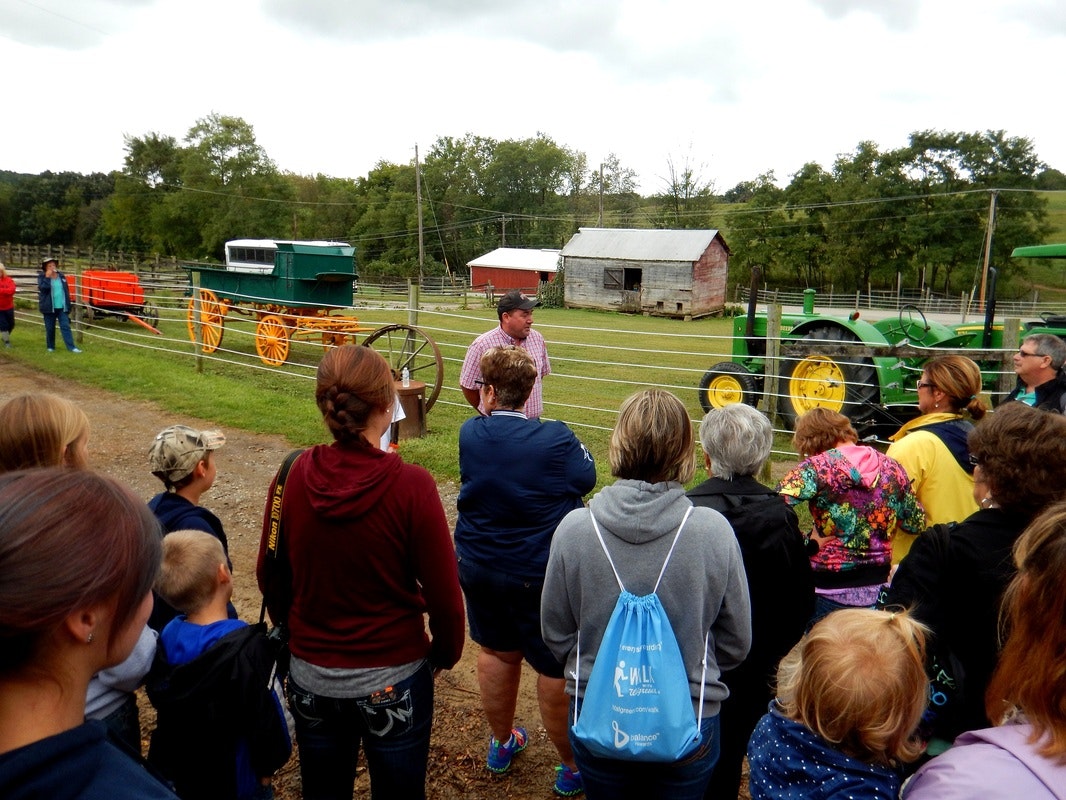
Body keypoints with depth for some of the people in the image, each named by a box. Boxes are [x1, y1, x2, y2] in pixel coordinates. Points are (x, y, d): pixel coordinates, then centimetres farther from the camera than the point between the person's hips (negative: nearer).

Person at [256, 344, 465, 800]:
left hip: (311, 676, 3)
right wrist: (446, 652, 4)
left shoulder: (293, 476, -12)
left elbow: (269, 577, 0)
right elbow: (443, 592, -16)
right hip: (393, 680, -3)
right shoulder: (411, 486, -23)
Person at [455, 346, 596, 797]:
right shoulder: (555, 440, -21)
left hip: (478, 568, 5)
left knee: (496, 652, 24)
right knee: (557, 667, 10)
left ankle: (501, 743, 44)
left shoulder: (469, 434, -9)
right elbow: (585, 480, -5)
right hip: (540, 574, -5)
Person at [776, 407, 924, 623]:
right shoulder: (890, 467, 1)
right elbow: (916, 523, 12)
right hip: (879, 588, 5)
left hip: (829, 591, -5)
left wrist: (808, 544, -17)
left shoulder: (821, 465, -14)